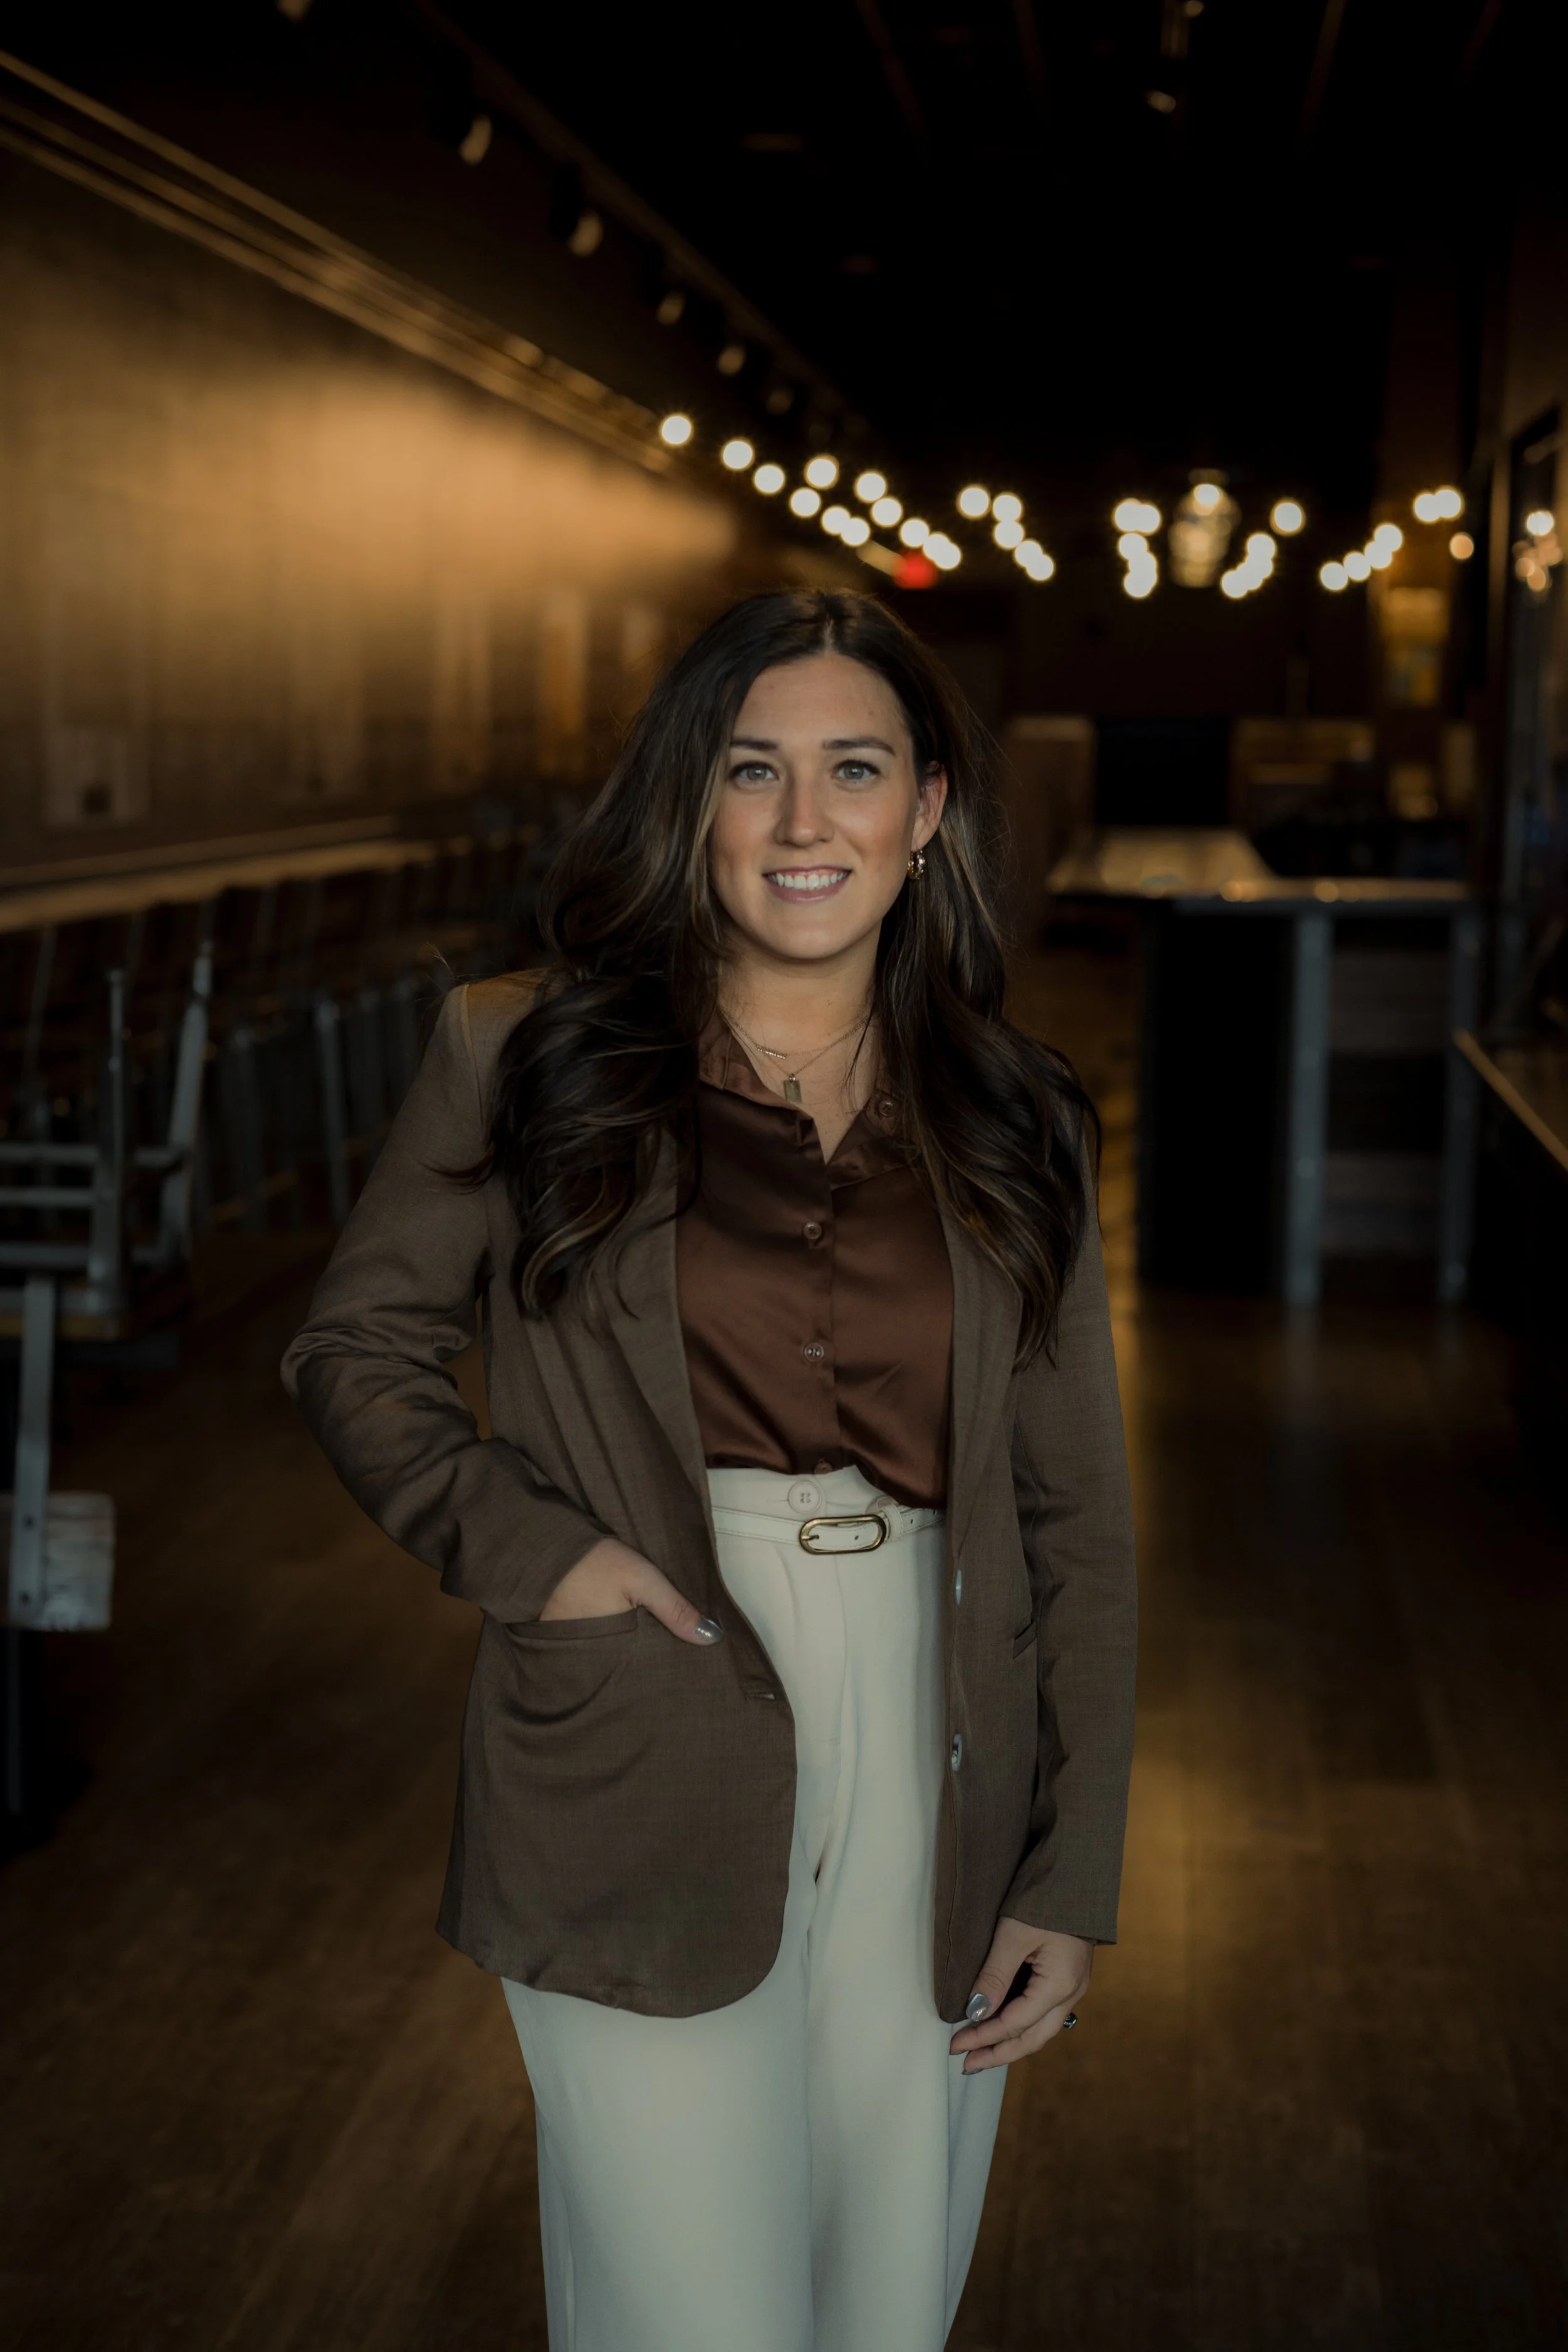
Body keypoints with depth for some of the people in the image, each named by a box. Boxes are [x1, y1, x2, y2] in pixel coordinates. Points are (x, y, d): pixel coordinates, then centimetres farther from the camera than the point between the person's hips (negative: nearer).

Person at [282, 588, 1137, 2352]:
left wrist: (1074, 1878, 4)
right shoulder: (522, 1058, 1)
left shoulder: (1013, 1126, 7)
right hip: (646, 1774, -2)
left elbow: (1077, 1522, 8)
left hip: (932, 1791, 3)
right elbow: (354, 1352, 8)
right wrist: (520, 1545, -9)